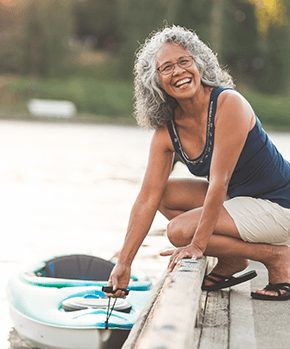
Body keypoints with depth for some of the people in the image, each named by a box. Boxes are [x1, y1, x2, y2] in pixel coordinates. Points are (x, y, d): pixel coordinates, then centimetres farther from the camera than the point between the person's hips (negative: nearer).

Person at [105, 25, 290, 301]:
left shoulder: (229, 104, -23)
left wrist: (198, 244, -24)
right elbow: (147, 198, -4)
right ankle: (232, 261, 7)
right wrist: (123, 263, -6)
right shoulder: (166, 131, -3)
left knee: (180, 231, -19)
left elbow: (219, 181, -25)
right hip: (237, 197, 8)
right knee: (166, 194, 1)